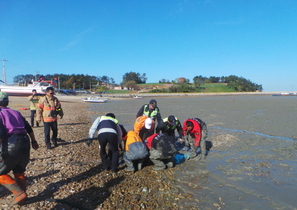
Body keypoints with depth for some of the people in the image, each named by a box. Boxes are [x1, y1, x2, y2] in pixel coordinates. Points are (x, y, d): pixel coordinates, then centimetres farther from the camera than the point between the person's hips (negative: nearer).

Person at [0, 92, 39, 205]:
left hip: (11, 145, -6)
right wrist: (34, 141, 29)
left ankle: (20, 193, 7)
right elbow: (29, 128, 19)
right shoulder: (15, 112, 19)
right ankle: (22, 198, 32)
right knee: (19, 171, 23)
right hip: (25, 143, 6)